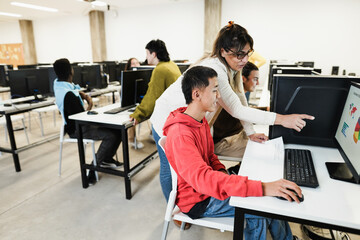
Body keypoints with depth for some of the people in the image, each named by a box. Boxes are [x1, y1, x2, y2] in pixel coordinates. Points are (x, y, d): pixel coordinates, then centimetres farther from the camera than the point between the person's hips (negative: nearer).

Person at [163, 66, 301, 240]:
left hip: (208, 186, 8)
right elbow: (201, 178, -40)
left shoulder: (200, 120, 3)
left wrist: (222, 172, -9)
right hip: (197, 201, -8)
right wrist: (262, 188, -44)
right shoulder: (180, 134, -29)